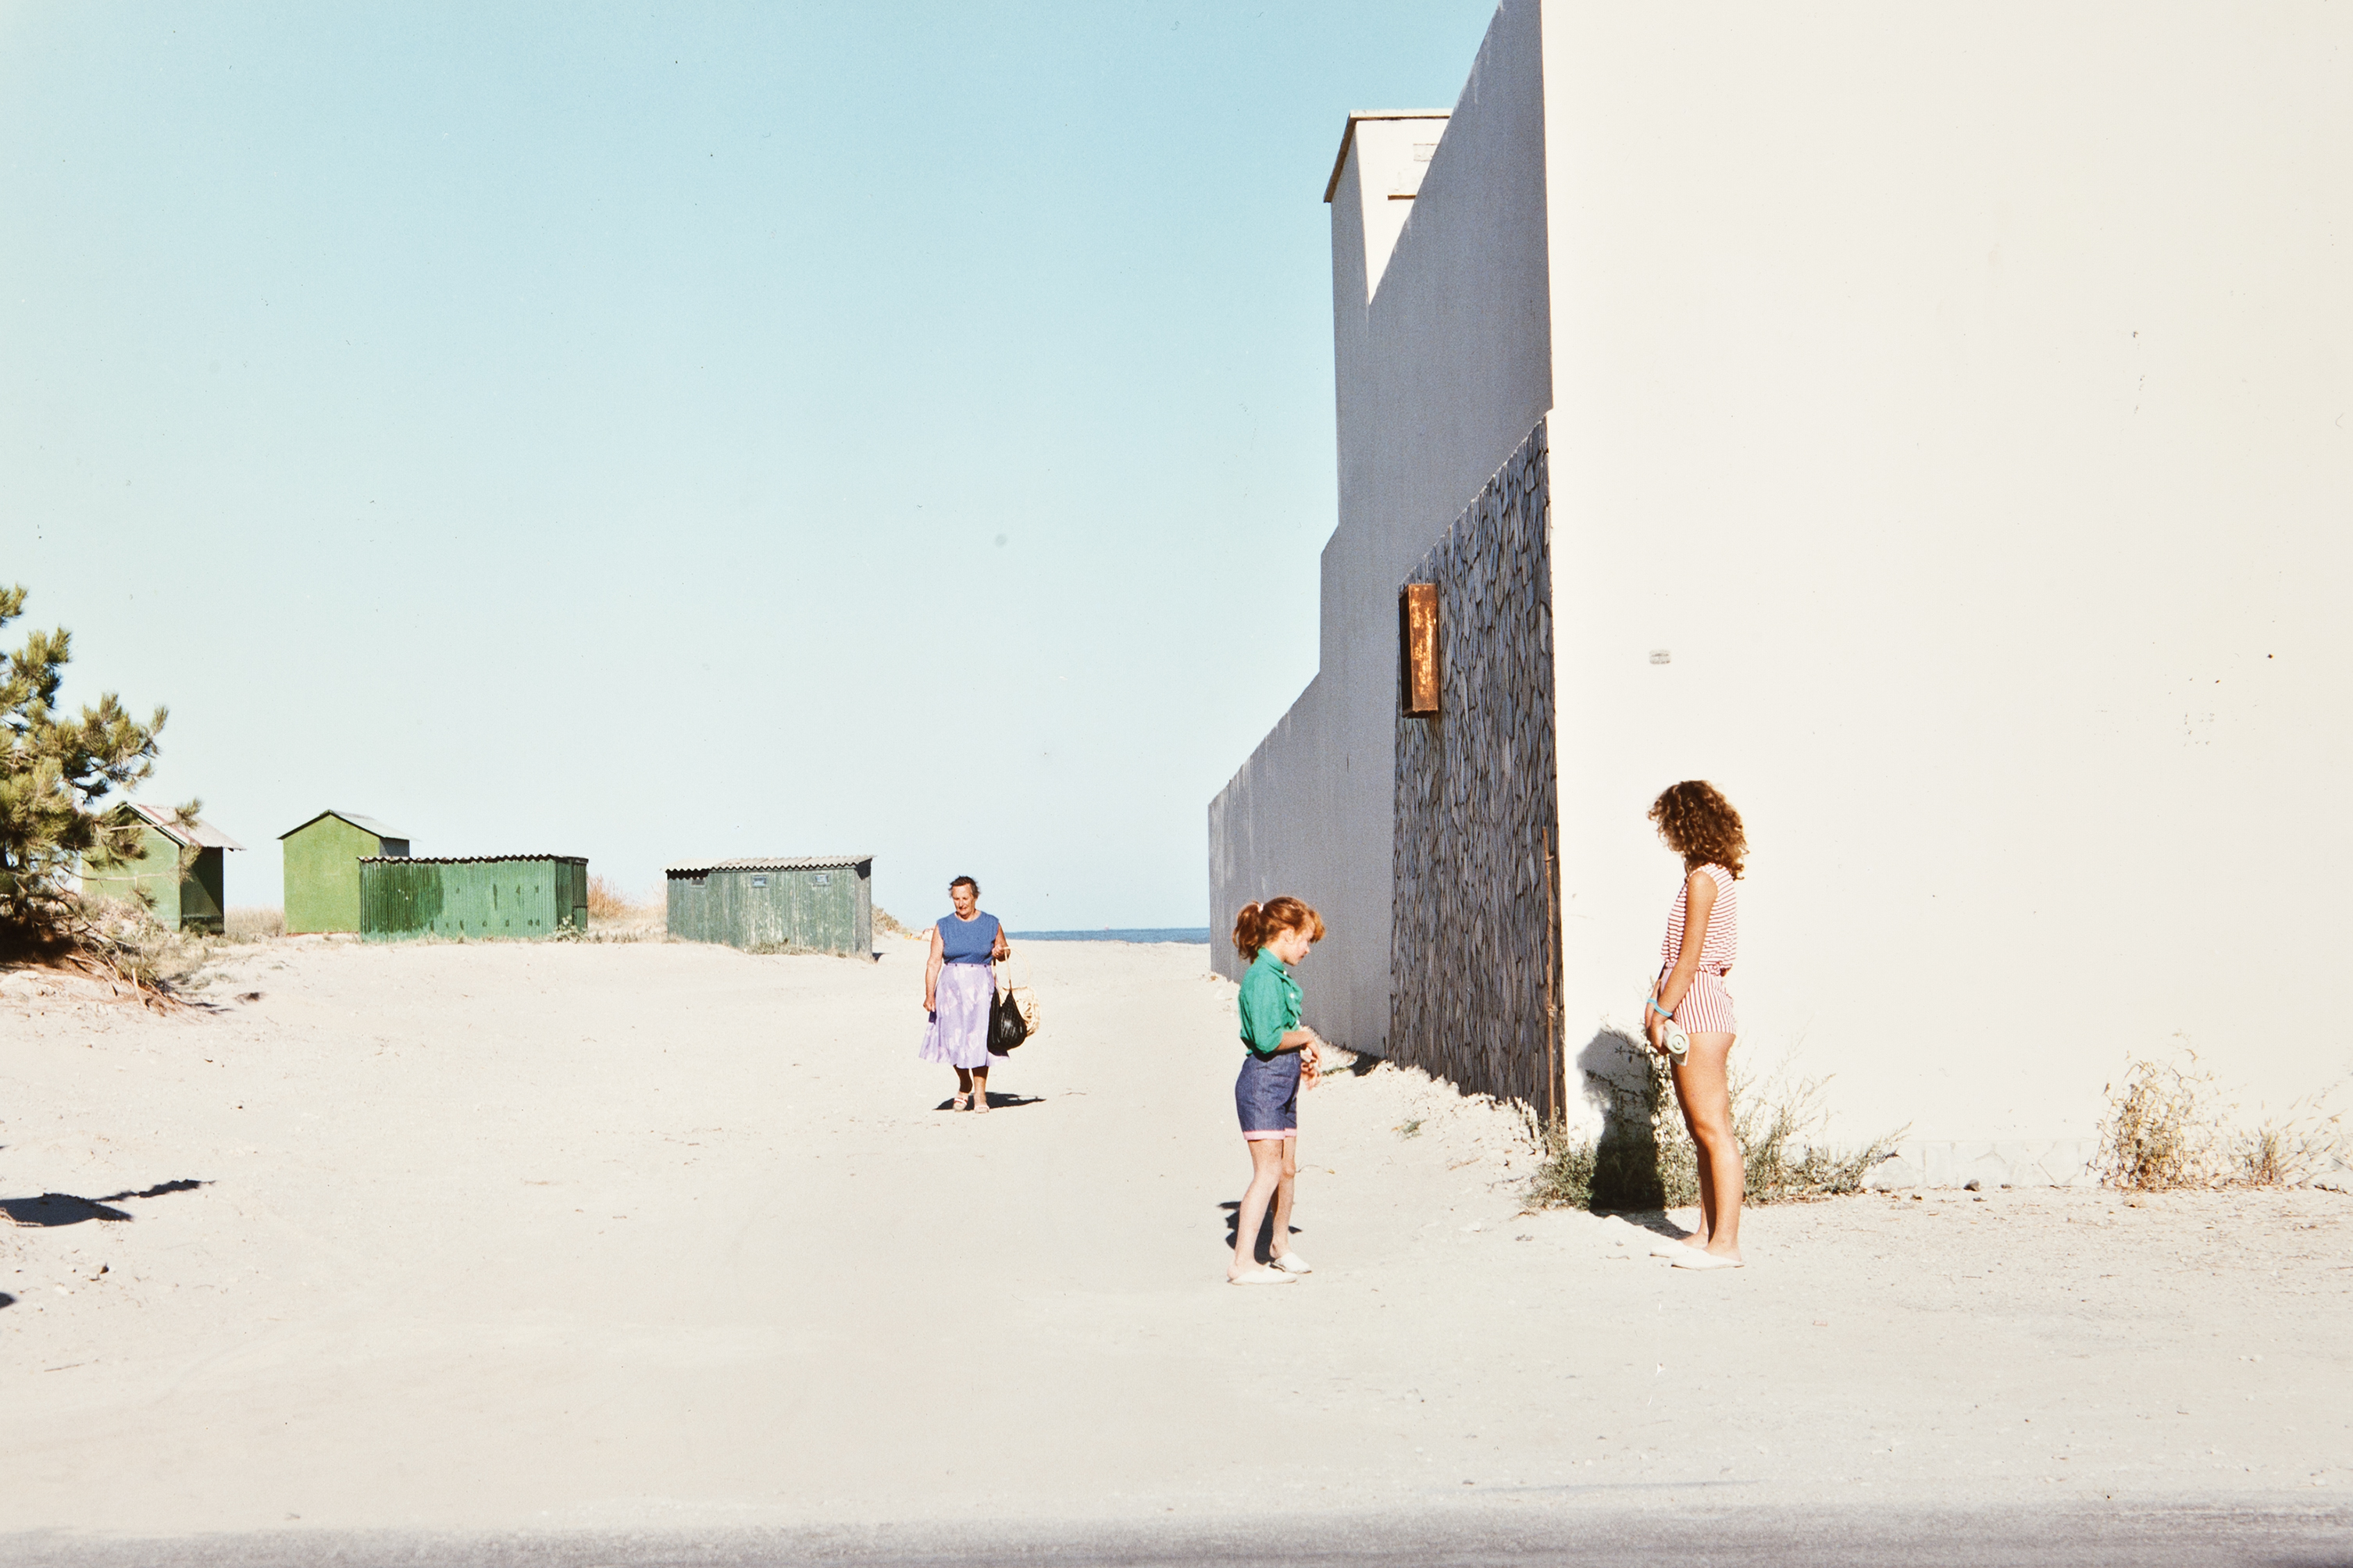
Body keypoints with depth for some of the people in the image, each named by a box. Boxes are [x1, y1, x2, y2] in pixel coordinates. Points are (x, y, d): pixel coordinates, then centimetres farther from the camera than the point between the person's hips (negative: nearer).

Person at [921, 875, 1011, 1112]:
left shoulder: (992, 925, 5)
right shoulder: (943, 926, 4)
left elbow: (1004, 951, 17)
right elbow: (934, 962, 0)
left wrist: (1000, 953, -8)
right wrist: (929, 994, -9)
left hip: (981, 988, -1)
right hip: (951, 987, 1)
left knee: (978, 1039, -5)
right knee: (953, 1038, 0)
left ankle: (980, 1093, 5)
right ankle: (964, 1085, 24)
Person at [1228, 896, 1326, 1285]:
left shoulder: (1280, 975, 14)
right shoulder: (1264, 977, -18)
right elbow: (1266, 1038, -25)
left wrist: (1303, 1052, 6)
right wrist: (1306, 1037, -10)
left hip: (1283, 1082, 10)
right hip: (1263, 1080, -10)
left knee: (1287, 1169, 17)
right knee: (1268, 1171, -12)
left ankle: (1280, 1247, 34)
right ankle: (1243, 1263, -11)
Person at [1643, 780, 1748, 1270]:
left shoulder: (1702, 880, -15)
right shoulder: (1715, 875, 14)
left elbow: (1689, 957, -17)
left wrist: (1661, 1014, -13)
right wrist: (1658, 999, 11)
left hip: (1697, 1008, -10)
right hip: (1696, 1008, 10)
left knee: (1713, 1129, -7)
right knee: (1701, 1129, 14)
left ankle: (1725, 1243, -5)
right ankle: (1708, 1233, 20)